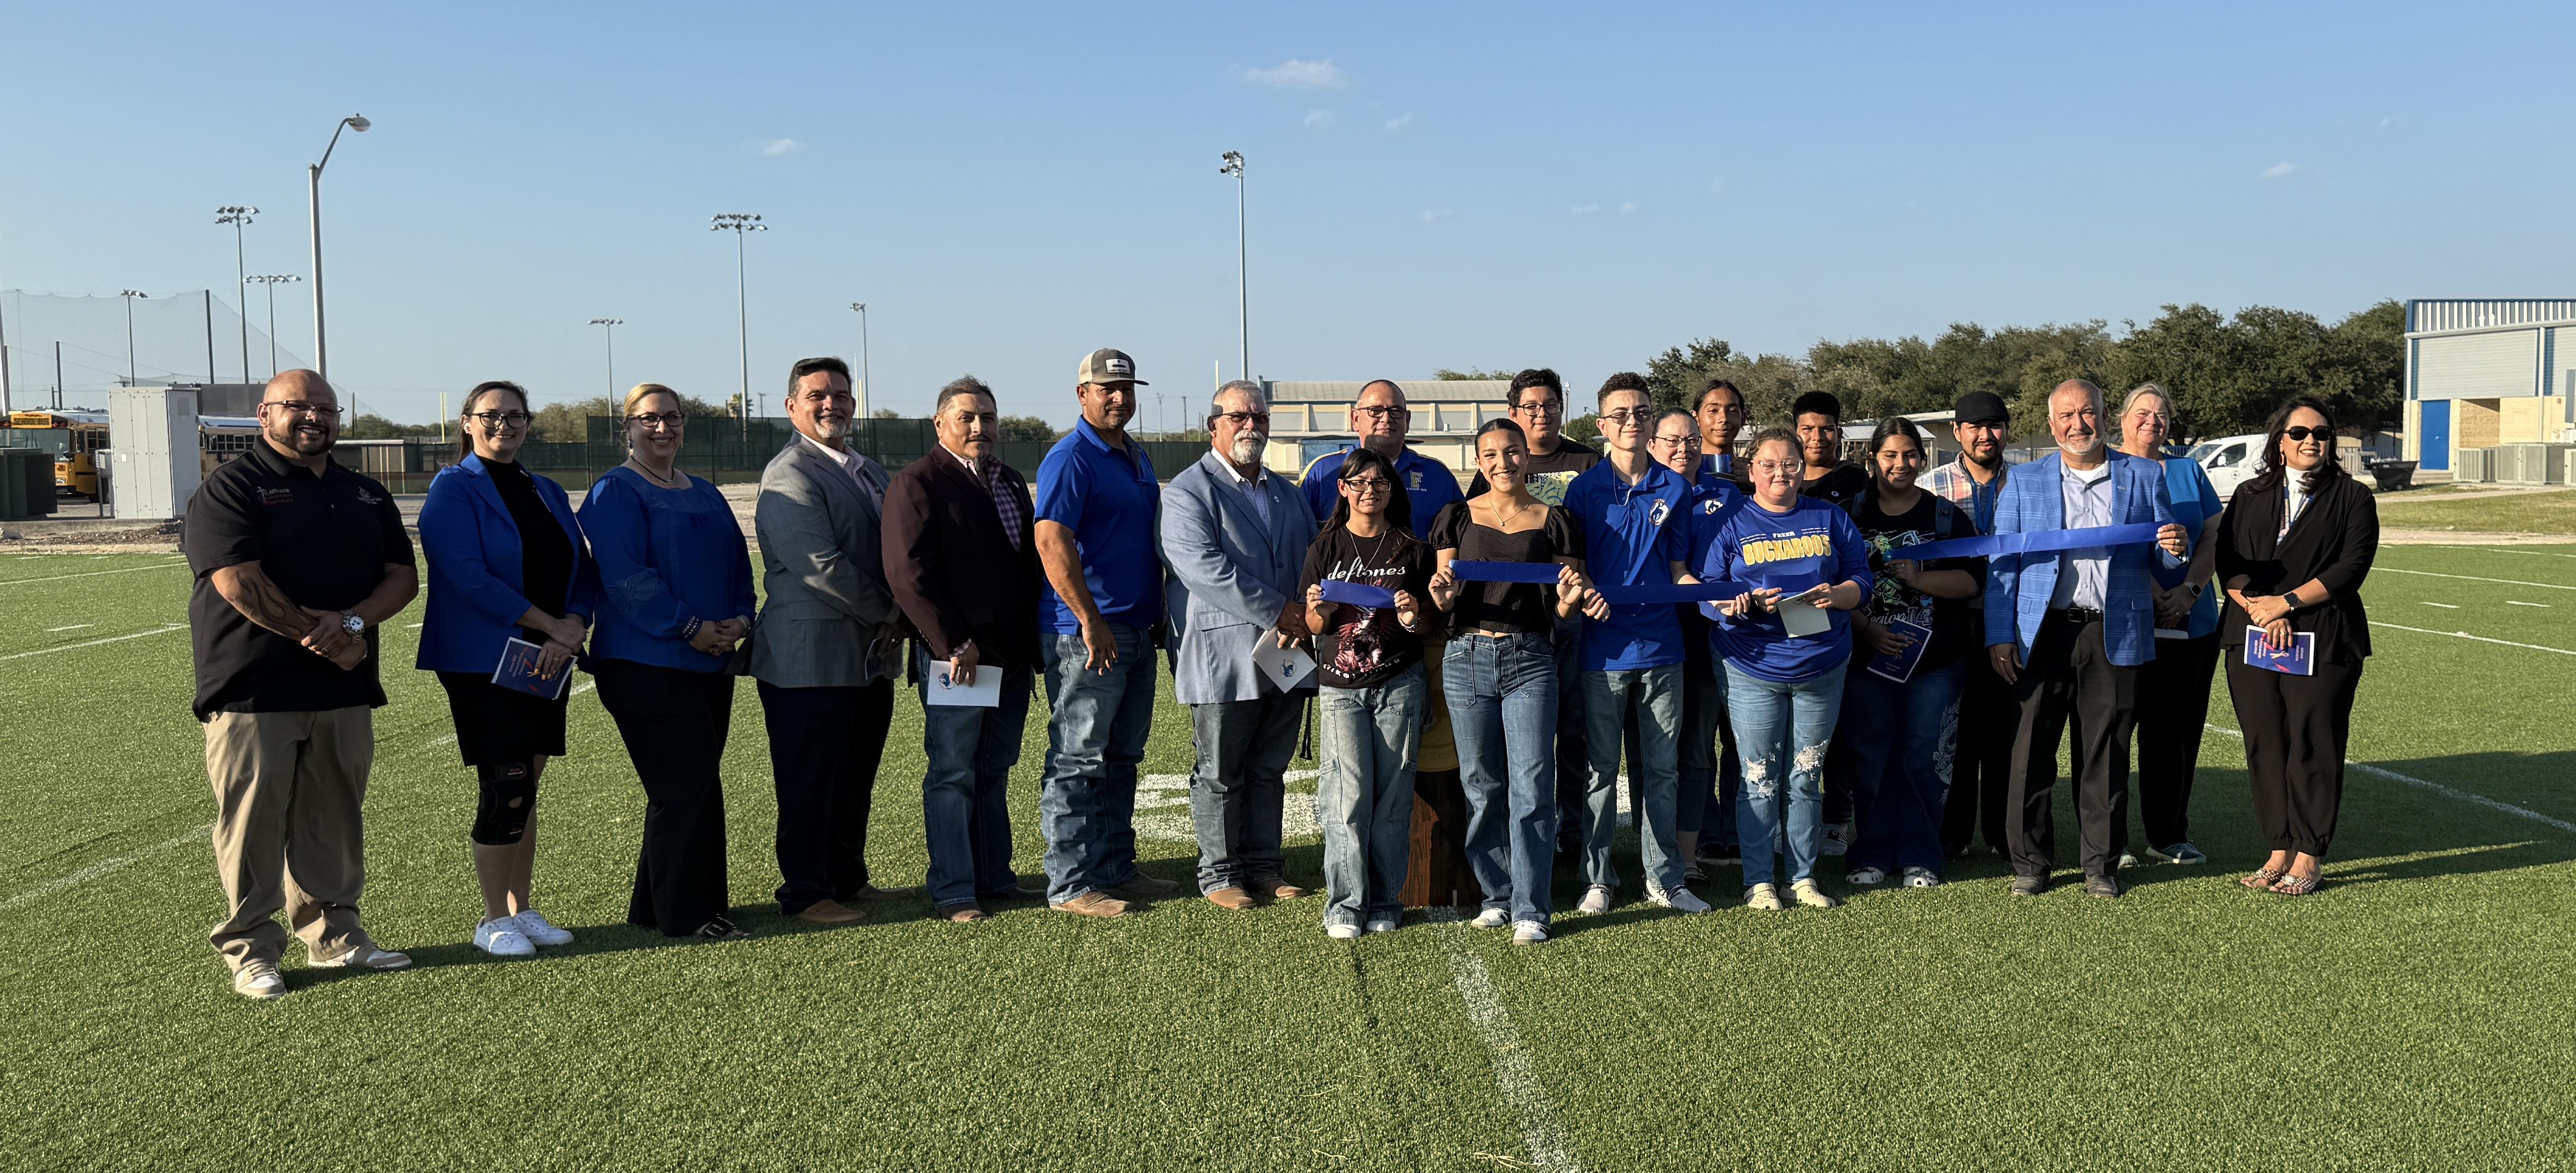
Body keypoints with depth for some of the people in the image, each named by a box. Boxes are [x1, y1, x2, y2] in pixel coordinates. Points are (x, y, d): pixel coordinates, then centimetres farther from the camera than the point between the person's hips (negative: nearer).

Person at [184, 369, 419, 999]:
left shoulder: (366, 494, 16)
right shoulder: (231, 486, -2)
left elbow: (403, 576, 8)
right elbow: (236, 580, -14)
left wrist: (351, 621, -11)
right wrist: (318, 636, -12)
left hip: (343, 689, 5)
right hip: (253, 690, -5)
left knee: (334, 817, 11)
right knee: (253, 822, 0)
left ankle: (332, 933, 22)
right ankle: (251, 949, 10)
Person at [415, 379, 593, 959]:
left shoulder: (548, 494, 15)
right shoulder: (453, 489, -4)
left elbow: (584, 569, 10)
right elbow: (470, 576, -16)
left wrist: (575, 625, -10)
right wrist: (550, 626, -17)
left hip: (546, 664, 6)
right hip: (481, 663, -6)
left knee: (526, 786, 10)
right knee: (505, 791, -6)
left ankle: (520, 908, 21)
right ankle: (494, 920, 8)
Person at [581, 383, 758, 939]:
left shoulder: (707, 497, 18)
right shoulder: (615, 493, -5)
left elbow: (738, 566, 18)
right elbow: (626, 577, -16)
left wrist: (740, 618, -2)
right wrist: (689, 628, -19)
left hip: (709, 664, 8)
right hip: (646, 664, -8)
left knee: (688, 789, 11)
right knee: (688, 785, -9)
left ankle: (654, 906, 22)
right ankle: (688, 914, 0)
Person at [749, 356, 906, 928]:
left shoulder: (869, 472, 17)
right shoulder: (788, 475, -12)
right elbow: (821, 566, -20)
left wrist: (899, 613, 2)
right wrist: (886, 614, -11)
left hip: (870, 656, 8)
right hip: (812, 659, -8)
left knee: (855, 780, 16)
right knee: (809, 781, 1)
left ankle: (847, 877, 28)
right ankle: (806, 894, 11)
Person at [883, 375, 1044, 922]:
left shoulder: (1011, 482, 18)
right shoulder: (917, 483, -6)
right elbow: (908, 574, -14)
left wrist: (1033, 643, 14)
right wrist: (953, 645, -16)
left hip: (1012, 657, 7)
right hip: (957, 657, -7)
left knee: (995, 773, 14)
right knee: (953, 775, 0)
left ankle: (995, 878, 22)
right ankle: (954, 892, 7)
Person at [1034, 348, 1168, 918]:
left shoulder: (1138, 458, 17)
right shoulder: (1071, 459, -11)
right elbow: (1052, 542, -21)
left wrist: (1158, 613, 20)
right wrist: (1091, 622, -24)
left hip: (1136, 630, 9)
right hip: (1086, 634, -9)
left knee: (1122, 758, 15)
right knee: (1078, 762, -4)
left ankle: (1116, 867, 24)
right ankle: (1070, 885, 1)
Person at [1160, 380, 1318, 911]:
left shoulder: (1287, 493, 19)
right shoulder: (1187, 492, -5)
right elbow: (1203, 568, -17)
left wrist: (1306, 614, -4)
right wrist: (1279, 612, -18)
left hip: (1286, 652, 6)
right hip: (1224, 658, -6)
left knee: (1269, 768, 13)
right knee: (1220, 773, 3)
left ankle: (1264, 865, 23)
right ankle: (1219, 873, 13)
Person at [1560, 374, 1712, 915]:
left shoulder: (1675, 490, 9)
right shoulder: (1584, 489, 1)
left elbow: (1678, 571, 11)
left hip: (1661, 644, 2)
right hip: (1604, 646, -2)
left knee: (1661, 767, 8)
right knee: (1601, 766, 4)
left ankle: (1664, 879, 17)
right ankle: (1598, 879, 14)